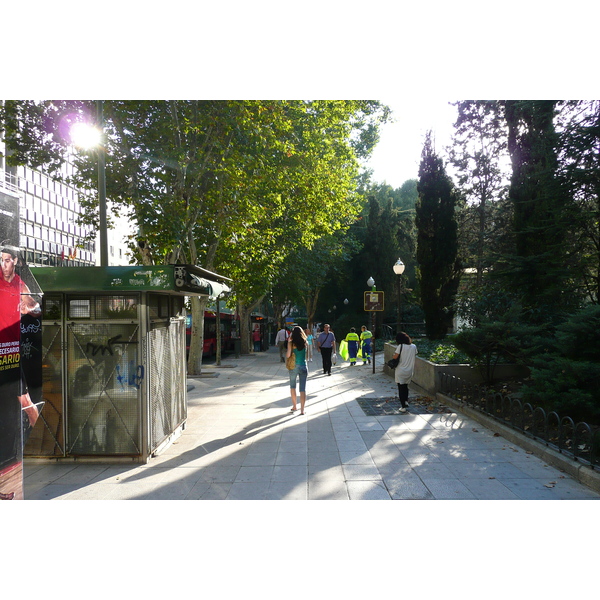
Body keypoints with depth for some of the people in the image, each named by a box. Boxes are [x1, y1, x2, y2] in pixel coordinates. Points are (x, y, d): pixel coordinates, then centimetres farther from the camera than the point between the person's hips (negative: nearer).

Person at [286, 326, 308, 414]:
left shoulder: (291, 343, -9)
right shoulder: (305, 343, -1)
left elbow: (288, 355, -12)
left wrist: (289, 342, -1)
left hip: (293, 366, -1)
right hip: (303, 366, 1)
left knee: (292, 386, 19)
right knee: (303, 389, 3)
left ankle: (294, 407, 24)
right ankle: (302, 410, 2)